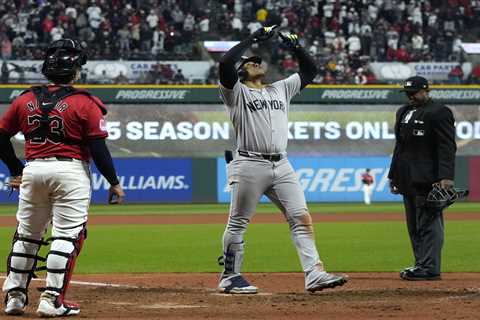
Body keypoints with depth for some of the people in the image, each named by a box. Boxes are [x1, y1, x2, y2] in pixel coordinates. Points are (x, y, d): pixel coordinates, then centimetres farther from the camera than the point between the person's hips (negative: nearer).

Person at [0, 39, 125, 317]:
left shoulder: (25, 100, 6)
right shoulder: (85, 103, -7)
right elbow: (98, 148, -10)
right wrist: (114, 183, -3)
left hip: (33, 169, 5)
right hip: (70, 170, -5)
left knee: (27, 235, 15)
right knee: (67, 236, -1)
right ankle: (52, 301, -6)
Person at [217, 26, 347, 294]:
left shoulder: (281, 89, 21)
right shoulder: (237, 93, 3)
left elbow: (310, 71, 25)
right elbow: (225, 63, -16)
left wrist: (296, 47, 11)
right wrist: (253, 39, -11)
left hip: (281, 165, 5)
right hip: (250, 165, -5)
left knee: (301, 218, -7)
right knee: (238, 224, 1)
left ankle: (315, 274, -12)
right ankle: (230, 278, 12)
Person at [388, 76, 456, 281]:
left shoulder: (439, 112, -6)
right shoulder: (403, 112, 20)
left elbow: (447, 148, -12)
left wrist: (446, 177, -21)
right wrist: (393, 175, 21)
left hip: (427, 179, -9)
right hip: (408, 180, 9)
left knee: (428, 223, -10)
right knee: (414, 226, 9)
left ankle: (429, 268, -11)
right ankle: (421, 265, 14)